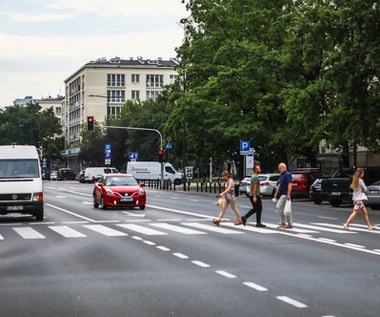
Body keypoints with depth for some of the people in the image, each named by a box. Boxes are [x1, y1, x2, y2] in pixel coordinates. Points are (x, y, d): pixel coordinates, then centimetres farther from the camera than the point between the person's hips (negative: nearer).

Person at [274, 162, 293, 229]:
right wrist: (276, 193, 21)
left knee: (279, 206, -13)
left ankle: (282, 222, -7)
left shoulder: (287, 174, -12)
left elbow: (289, 185, -19)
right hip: (282, 193, 9)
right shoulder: (281, 175, 17)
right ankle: (290, 224, 10)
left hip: (285, 194, -9)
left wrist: (288, 194, -25)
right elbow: (279, 184, 24)